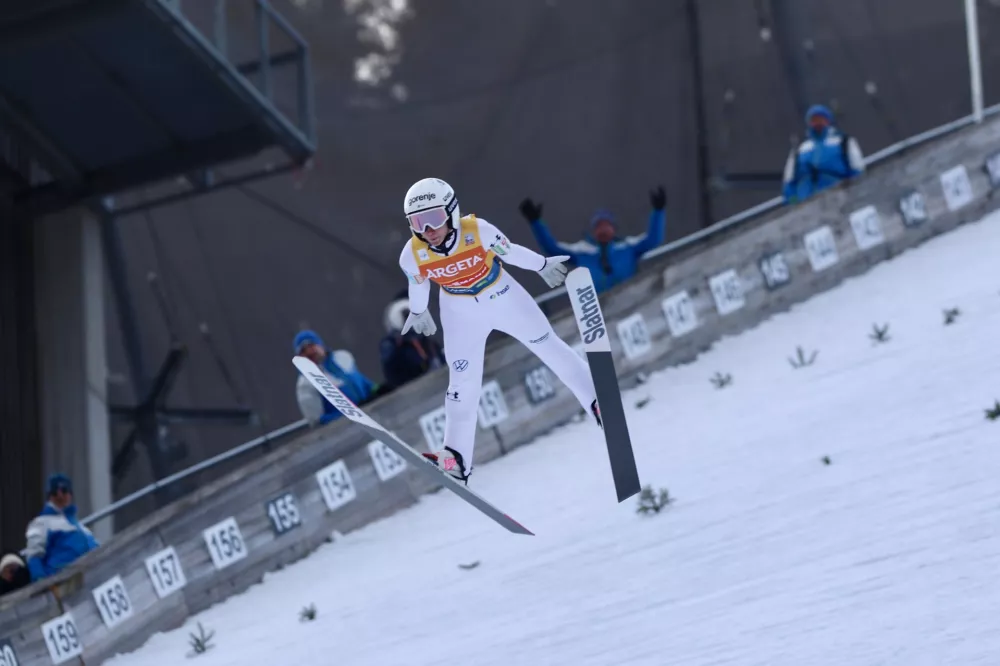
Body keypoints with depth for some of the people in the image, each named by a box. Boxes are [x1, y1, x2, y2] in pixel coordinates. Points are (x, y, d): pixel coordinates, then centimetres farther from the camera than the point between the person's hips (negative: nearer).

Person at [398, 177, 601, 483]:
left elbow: (510, 251, -13)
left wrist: (543, 265, 3)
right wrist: (418, 312, 16)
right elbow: (418, 285, -2)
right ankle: (457, 459, 0)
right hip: (461, 312, 1)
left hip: (504, 297, -1)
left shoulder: (478, 231, -31)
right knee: (463, 379, -3)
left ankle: (597, 399, 29)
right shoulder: (413, 255, -24)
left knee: (548, 345, 12)